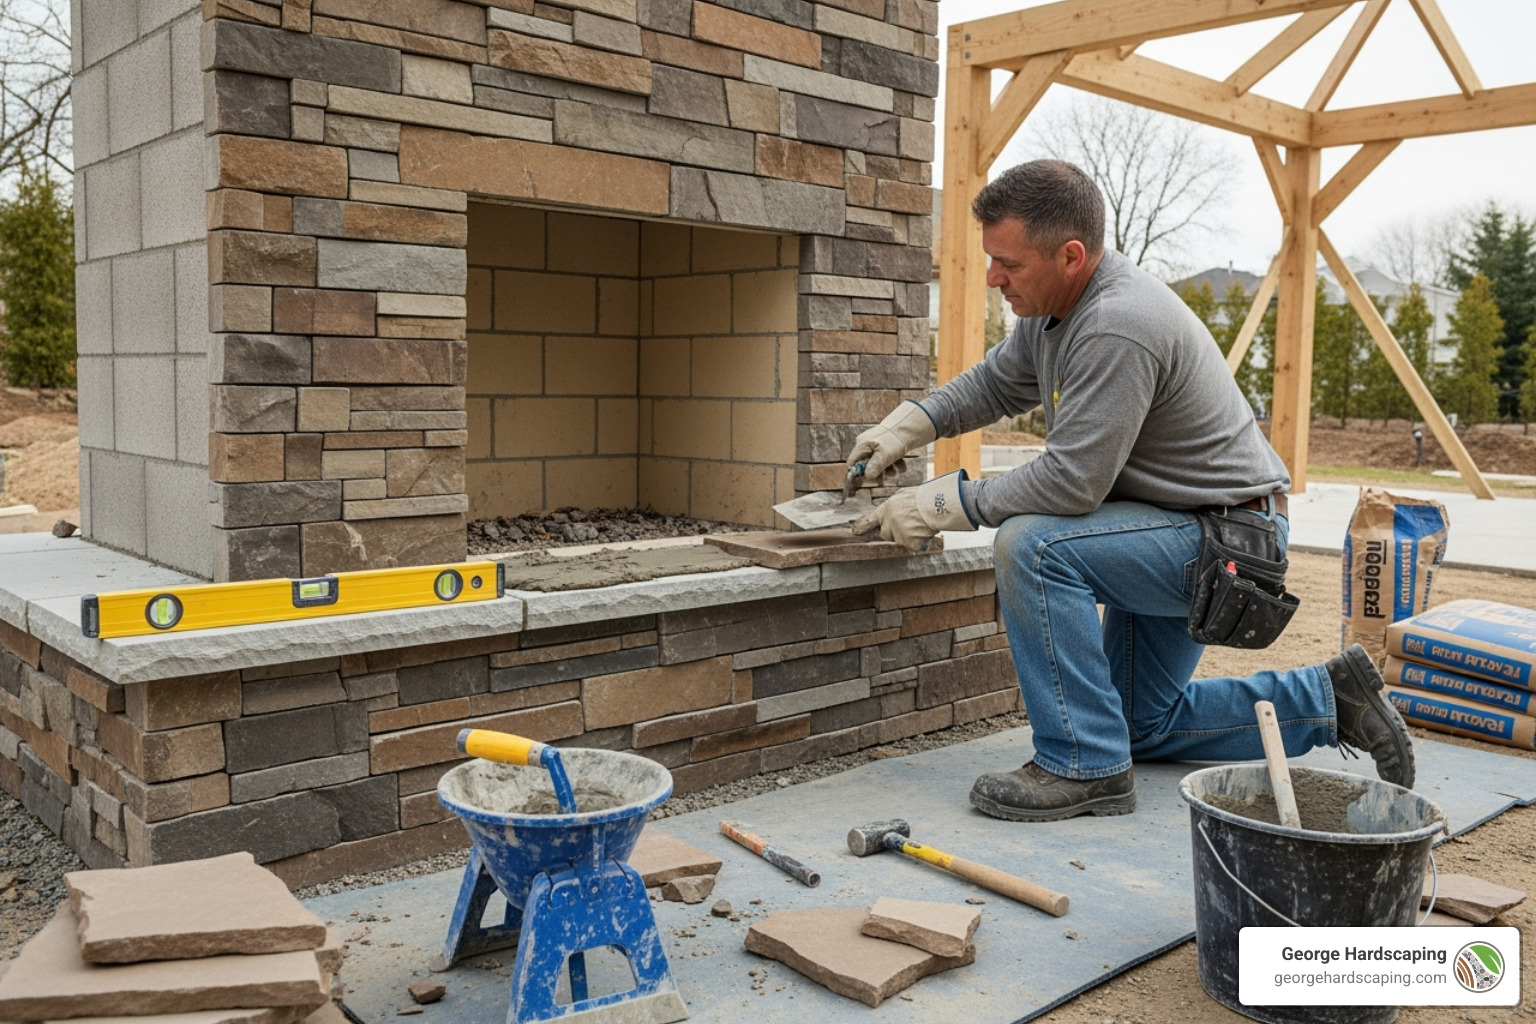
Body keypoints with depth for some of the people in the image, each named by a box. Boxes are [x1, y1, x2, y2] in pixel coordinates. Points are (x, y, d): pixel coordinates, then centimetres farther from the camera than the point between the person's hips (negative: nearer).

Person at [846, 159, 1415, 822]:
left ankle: (1084, 766, -20)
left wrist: (945, 503, -23)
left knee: (1031, 544, -31)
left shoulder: (1118, 328, -31)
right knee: (1143, 727, 19)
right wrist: (910, 423, -1)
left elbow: (1071, 482, -32)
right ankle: (1327, 703, 26)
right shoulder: (1054, 305, -1)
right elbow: (997, 381, 14)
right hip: (1179, 536, 10)